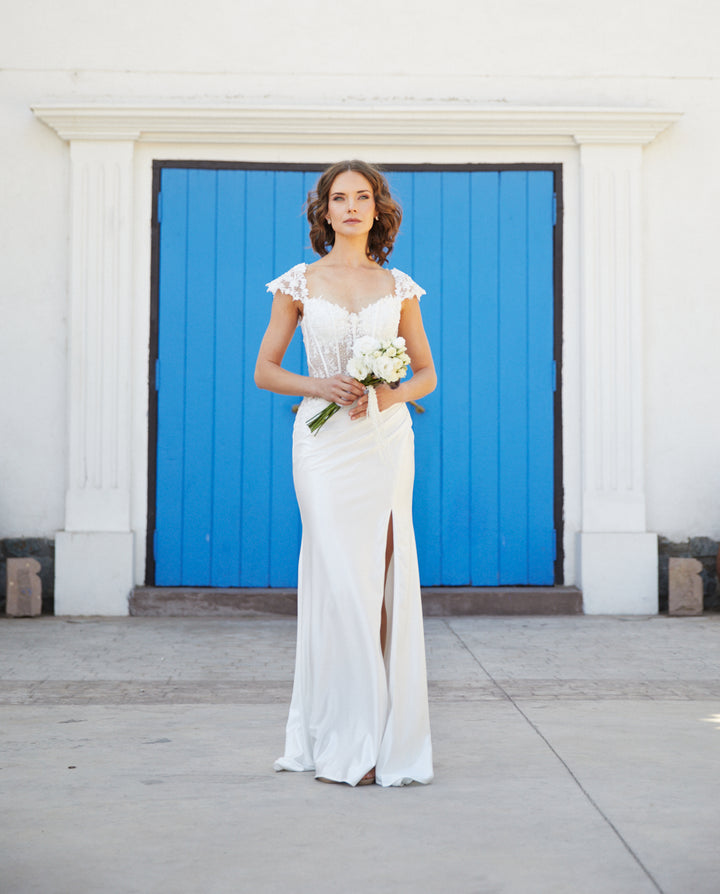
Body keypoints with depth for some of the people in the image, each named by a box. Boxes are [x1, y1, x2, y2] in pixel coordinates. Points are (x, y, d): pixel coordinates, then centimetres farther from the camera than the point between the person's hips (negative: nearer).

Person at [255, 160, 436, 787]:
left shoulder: (399, 287, 10)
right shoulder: (299, 284, 6)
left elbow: (427, 373, 14)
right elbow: (265, 370, 7)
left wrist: (391, 393, -7)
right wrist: (318, 386, -11)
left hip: (386, 441, 2)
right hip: (324, 443, -2)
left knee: (387, 582, 0)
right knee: (341, 581, -7)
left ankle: (389, 740, 11)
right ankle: (341, 742, 3)